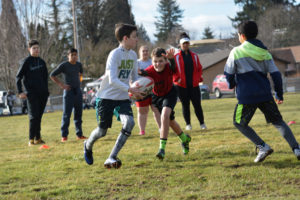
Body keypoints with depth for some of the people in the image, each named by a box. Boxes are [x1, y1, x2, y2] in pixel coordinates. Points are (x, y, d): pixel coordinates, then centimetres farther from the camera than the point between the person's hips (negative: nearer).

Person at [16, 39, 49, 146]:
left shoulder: (42, 62, 12)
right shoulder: (26, 61, -3)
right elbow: (18, 77, -3)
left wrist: (46, 90, 14)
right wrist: (20, 92, -11)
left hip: (42, 93, 5)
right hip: (31, 93, -5)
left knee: (39, 116, 8)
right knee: (33, 116, -9)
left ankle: (38, 138, 14)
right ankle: (31, 139, -6)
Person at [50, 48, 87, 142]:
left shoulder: (79, 65, 9)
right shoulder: (64, 65, -7)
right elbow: (52, 75, -4)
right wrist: (61, 84, -10)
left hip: (78, 90, 5)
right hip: (68, 91, -5)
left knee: (78, 113, 7)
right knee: (66, 114, -6)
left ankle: (79, 134, 14)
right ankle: (64, 135, -2)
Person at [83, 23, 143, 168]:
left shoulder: (133, 55, 5)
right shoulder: (114, 55, -18)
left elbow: (134, 76, 16)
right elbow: (112, 80, -27)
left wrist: (138, 89, -5)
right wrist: (130, 89, -36)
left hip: (122, 98, 5)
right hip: (106, 96, -5)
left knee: (129, 123, -20)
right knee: (102, 131, 0)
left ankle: (111, 158, -13)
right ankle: (88, 146, 37)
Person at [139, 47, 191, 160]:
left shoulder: (169, 68, -32)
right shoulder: (149, 71, -28)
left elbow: (173, 66, -54)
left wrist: (171, 58, -77)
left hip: (170, 94, -3)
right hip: (157, 96, 3)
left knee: (165, 115, -28)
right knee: (170, 121, 16)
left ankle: (162, 148, -27)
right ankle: (185, 139, 44)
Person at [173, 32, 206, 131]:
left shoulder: (194, 56, 9)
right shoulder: (176, 57, 0)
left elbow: (199, 68, 12)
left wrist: (198, 78, -1)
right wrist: (177, 79, -11)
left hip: (194, 85, 2)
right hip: (182, 86, -2)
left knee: (197, 104, 0)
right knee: (185, 105, 4)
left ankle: (202, 123, 10)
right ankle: (188, 124, 13)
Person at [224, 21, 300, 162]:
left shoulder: (236, 52, -4)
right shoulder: (264, 53, 9)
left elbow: (228, 73, 2)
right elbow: (276, 74, 7)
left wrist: (231, 84, 24)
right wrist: (279, 94, 15)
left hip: (246, 97, -4)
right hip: (265, 95, 4)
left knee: (239, 123, 13)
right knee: (278, 121, 14)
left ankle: (262, 147, -1)